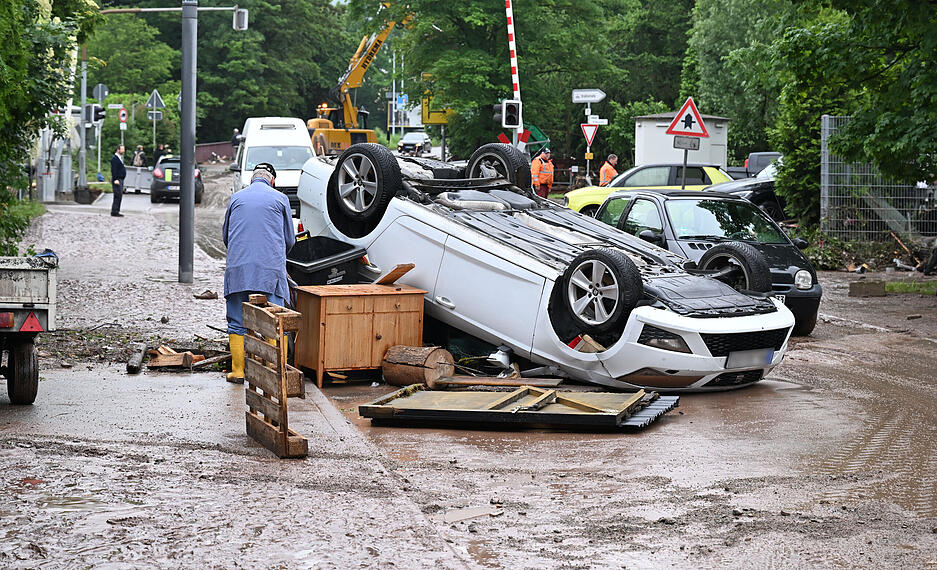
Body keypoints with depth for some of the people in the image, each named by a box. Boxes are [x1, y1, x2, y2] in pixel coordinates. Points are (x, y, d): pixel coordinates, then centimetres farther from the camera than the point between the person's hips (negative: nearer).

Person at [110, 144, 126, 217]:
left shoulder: (120, 158, 18)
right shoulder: (114, 158, -13)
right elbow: (113, 170, -19)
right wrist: (115, 179, -25)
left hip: (121, 180, 10)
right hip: (117, 180, -10)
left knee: (119, 196, 11)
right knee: (118, 195, -11)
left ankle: (116, 211, 15)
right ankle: (114, 212, -10)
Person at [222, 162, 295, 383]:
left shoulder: (236, 198, 14)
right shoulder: (280, 199, 9)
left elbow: (225, 234, 24)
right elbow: (289, 239, 15)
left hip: (238, 268, 1)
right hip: (271, 268, -1)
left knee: (237, 323, 6)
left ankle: (238, 371, 4)